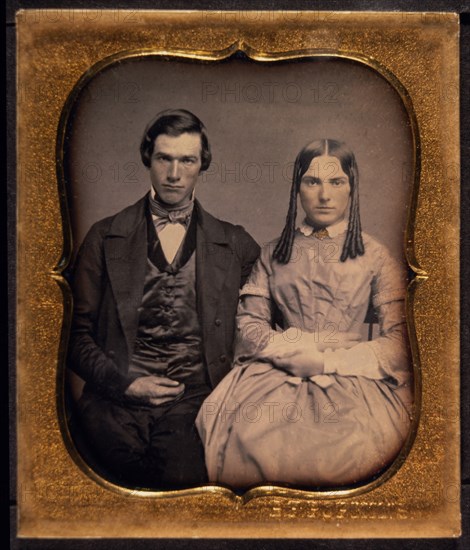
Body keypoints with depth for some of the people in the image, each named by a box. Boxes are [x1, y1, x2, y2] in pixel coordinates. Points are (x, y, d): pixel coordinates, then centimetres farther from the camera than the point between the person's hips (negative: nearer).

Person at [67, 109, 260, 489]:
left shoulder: (235, 244, 13)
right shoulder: (105, 238, 11)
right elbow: (78, 333, 9)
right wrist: (125, 383, -5)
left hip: (196, 401, 1)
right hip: (117, 404, 0)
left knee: (184, 477, -22)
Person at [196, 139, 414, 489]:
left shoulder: (375, 257, 12)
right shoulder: (274, 254, 19)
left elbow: (400, 342, 2)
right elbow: (249, 323, 10)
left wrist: (328, 361, -10)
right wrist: (289, 351, -11)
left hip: (350, 376, -1)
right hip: (277, 372, 1)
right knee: (241, 429, -32)